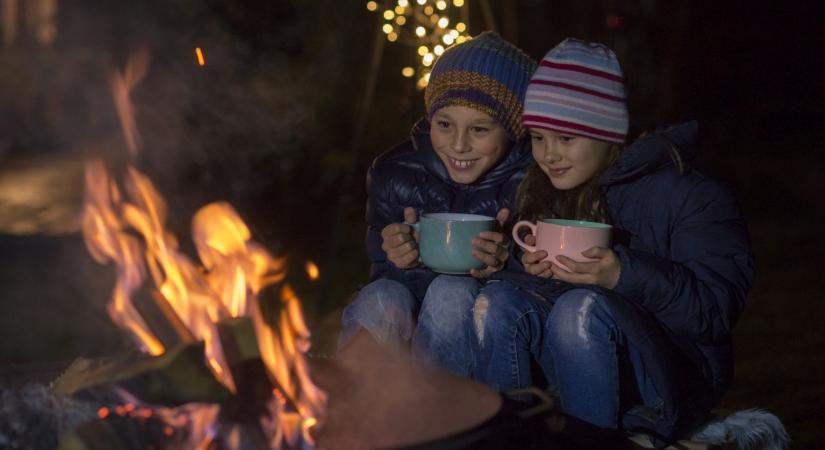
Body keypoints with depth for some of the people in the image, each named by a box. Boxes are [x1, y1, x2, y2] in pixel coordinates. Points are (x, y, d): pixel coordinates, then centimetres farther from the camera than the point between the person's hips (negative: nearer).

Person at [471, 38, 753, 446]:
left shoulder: (689, 195, -8)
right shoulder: (538, 191, 9)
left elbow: (717, 309, -17)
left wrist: (624, 275, -31)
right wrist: (529, 271, -15)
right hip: (562, 375, 5)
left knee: (582, 307, -33)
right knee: (499, 300, -21)